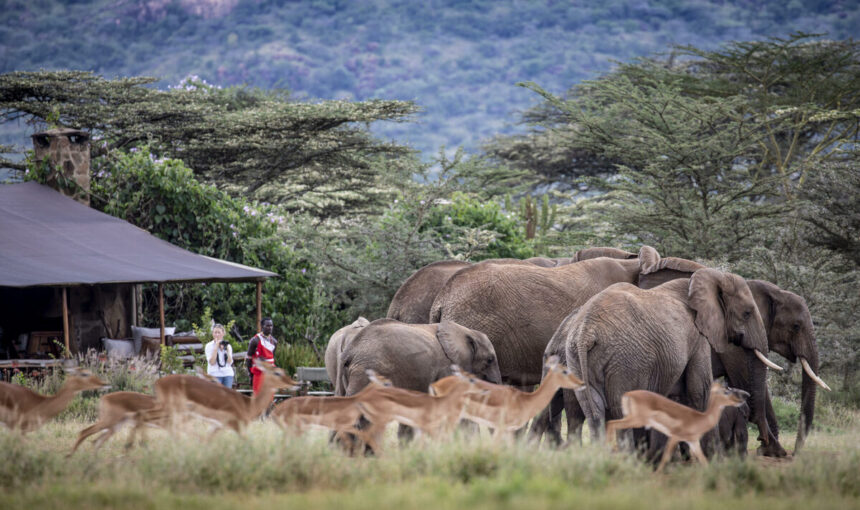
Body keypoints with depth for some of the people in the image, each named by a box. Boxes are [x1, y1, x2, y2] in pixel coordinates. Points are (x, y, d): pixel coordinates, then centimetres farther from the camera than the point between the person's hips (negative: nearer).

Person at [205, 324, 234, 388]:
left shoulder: (228, 346, 11)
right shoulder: (209, 346, 1)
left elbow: (230, 362, 1)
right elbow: (212, 362, -10)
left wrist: (227, 349, -7)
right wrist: (216, 347, -11)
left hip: (228, 374, 3)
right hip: (215, 375, -3)